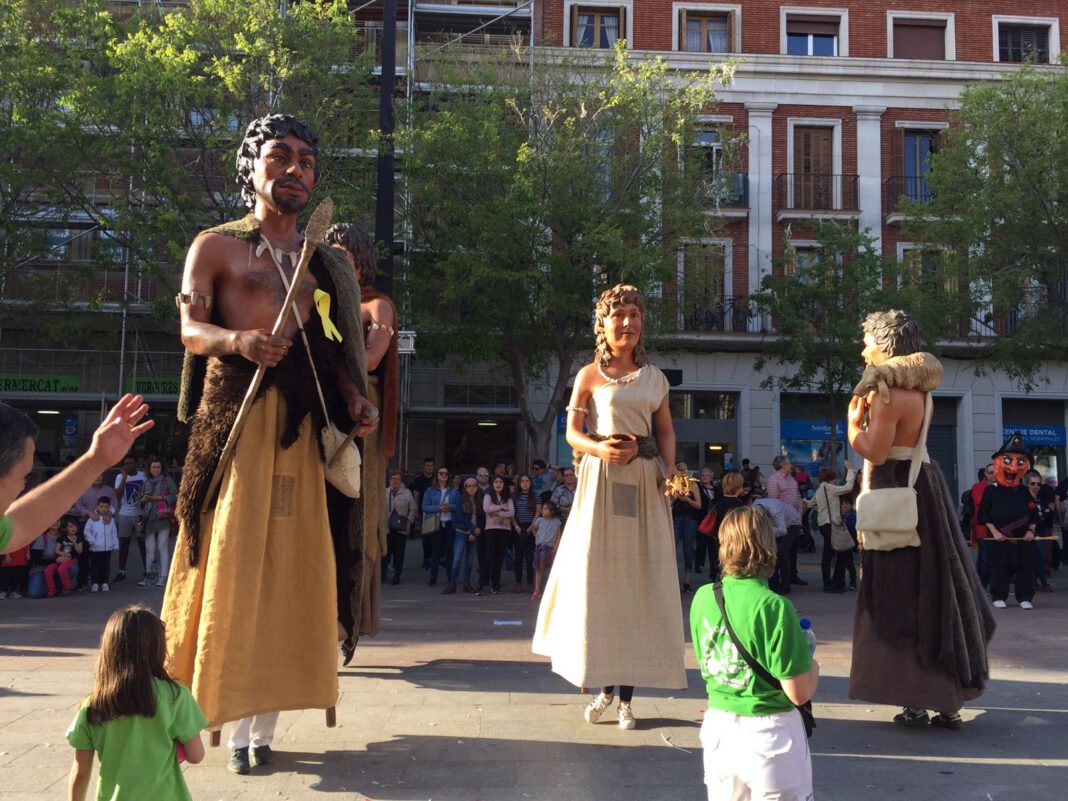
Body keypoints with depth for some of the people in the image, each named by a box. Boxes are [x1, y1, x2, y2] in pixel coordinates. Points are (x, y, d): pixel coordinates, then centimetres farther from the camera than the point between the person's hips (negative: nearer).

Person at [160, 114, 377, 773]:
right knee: (233, 560, -5)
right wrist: (238, 339, -25)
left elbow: (336, 349, 13)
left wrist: (356, 402, -4)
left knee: (291, 563, 1)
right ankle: (238, 723, 2)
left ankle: (265, 722, 9)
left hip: (302, 421, 3)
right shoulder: (215, 246, 9)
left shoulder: (327, 263, 19)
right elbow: (191, 329, -4)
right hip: (235, 414, -3)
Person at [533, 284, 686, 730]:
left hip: (645, 483, 3)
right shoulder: (590, 376, 5)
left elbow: (666, 430, 14)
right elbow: (572, 433, 2)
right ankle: (604, 687, 13)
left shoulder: (654, 378, 14)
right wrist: (601, 449, -18)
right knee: (598, 580, -2)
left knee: (639, 582, 0)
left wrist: (670, 467, -5)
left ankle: (626, 696, 7)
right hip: (602, 477, -2)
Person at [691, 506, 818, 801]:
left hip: (717, 729, 5)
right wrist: (813, 665, 5)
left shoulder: (703, 597, -4)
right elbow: (799, 694, -17)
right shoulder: (774, 607, -20)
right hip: (769, 733, -5)